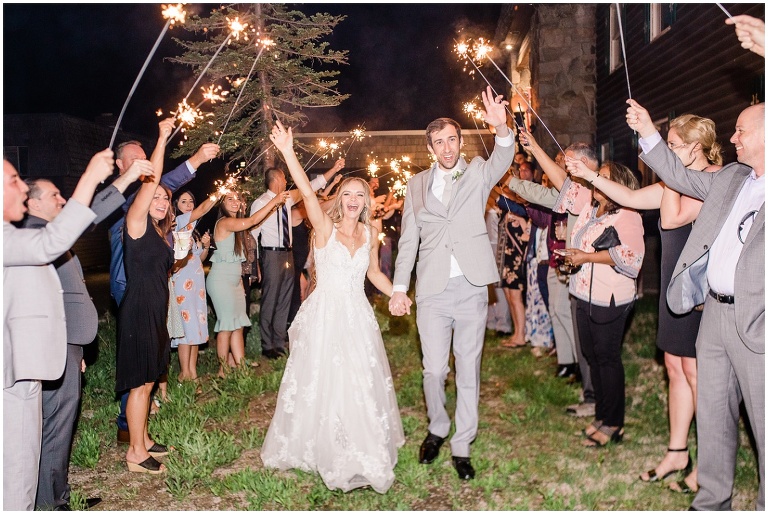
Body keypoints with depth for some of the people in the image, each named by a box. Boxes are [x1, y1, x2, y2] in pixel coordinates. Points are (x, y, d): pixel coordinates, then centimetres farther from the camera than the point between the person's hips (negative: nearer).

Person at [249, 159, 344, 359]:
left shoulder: (287, 198, 11)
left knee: (285, 298, 12)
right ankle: (267, 346, 8)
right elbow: (252, 232, -7)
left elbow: (312, 186, 16)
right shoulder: (260, 203, -9)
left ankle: (279, 342, 22)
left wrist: (334, 169, 14)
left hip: (287, 253, 8)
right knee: (270, 300, -2)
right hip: (271, 254, -7)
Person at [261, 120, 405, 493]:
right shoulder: (325, 226, -8)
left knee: (363, 385, 11)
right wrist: (288, 153, -37)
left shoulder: (369, 233, 5)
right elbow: (307, 193, -24)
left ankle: (363, 450, 33)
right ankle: (324, 449, 29)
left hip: (358, 316, 4)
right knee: (322, 383, 6)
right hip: (324, 315, -4)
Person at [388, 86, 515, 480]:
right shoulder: (417, 185, 9)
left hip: (472, 288, -1)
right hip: (432, 290, 1)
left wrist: (501, 128, -36)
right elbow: (408, 240, 8)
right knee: (434, 370, 4)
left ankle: (462, 446, 22)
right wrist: (399, 288, 2)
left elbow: (502, 159, -16)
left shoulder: (477, 173, 6)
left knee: (468, 370, 8)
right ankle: (437, 429, 31)